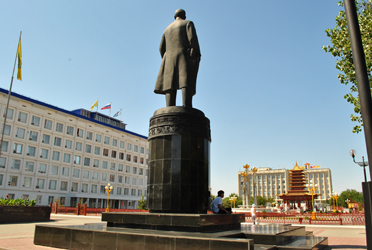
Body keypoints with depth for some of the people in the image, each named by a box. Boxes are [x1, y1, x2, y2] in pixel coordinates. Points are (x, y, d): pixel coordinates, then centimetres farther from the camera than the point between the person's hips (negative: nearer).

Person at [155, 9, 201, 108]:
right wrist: (197, 55, -8)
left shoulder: (168, 29, 27)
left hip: (170, 59, 4)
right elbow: (192, 38, -5)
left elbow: (162, 48, 19)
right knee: (187, 82, -18)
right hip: (185, 56, -4)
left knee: (170, 85, -7)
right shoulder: (188, 23, 13)